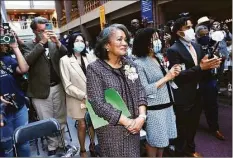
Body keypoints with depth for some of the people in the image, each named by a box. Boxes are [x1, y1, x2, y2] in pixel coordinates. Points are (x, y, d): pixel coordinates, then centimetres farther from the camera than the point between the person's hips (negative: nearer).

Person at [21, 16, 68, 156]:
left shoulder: (54, 44, 9)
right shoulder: (28, 45, 1)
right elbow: (27, 60, -18)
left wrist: (58, 42, -13)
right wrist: (41, 42, -18)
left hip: (58, 87, 3)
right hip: (41, 90, -2)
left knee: (61, 118, 14)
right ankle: (52, 145, 26)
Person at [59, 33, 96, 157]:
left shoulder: (89, 57, 1)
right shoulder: (65, 60, -7)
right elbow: (67, 85, -10)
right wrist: (84, 96, -14)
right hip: (77, 99, -2)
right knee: (82, 125, 9)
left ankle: (92, 144, 36)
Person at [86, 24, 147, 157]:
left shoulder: (130, 65, 4)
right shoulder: (94, 69, -12)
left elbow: (140, 91, 5)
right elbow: (98, 103, -18)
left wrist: (141, 116, -10)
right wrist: (127, 122, -17)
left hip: (134, 127, 5)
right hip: (111, 130, -5)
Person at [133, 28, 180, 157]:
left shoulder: (158, 58, 7)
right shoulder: (139, 64, -15)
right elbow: (144, 90, -21)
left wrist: (172, 74, -4)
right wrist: (166, 78, -18)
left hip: (166, 105, 7)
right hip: (154, 108, -7)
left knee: (162, 139, 20)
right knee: (154, 141, 12)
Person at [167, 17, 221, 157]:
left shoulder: (196, 46, 8)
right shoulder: (174, 50, -17)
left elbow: (201, 64, 12)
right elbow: (178, 75, -24)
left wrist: (210, 64, -9)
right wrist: (200, 68, -27)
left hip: (197, 94, 7)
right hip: (183, 97, -7)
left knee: (193, 126, 23)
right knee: (183, 128, 10)